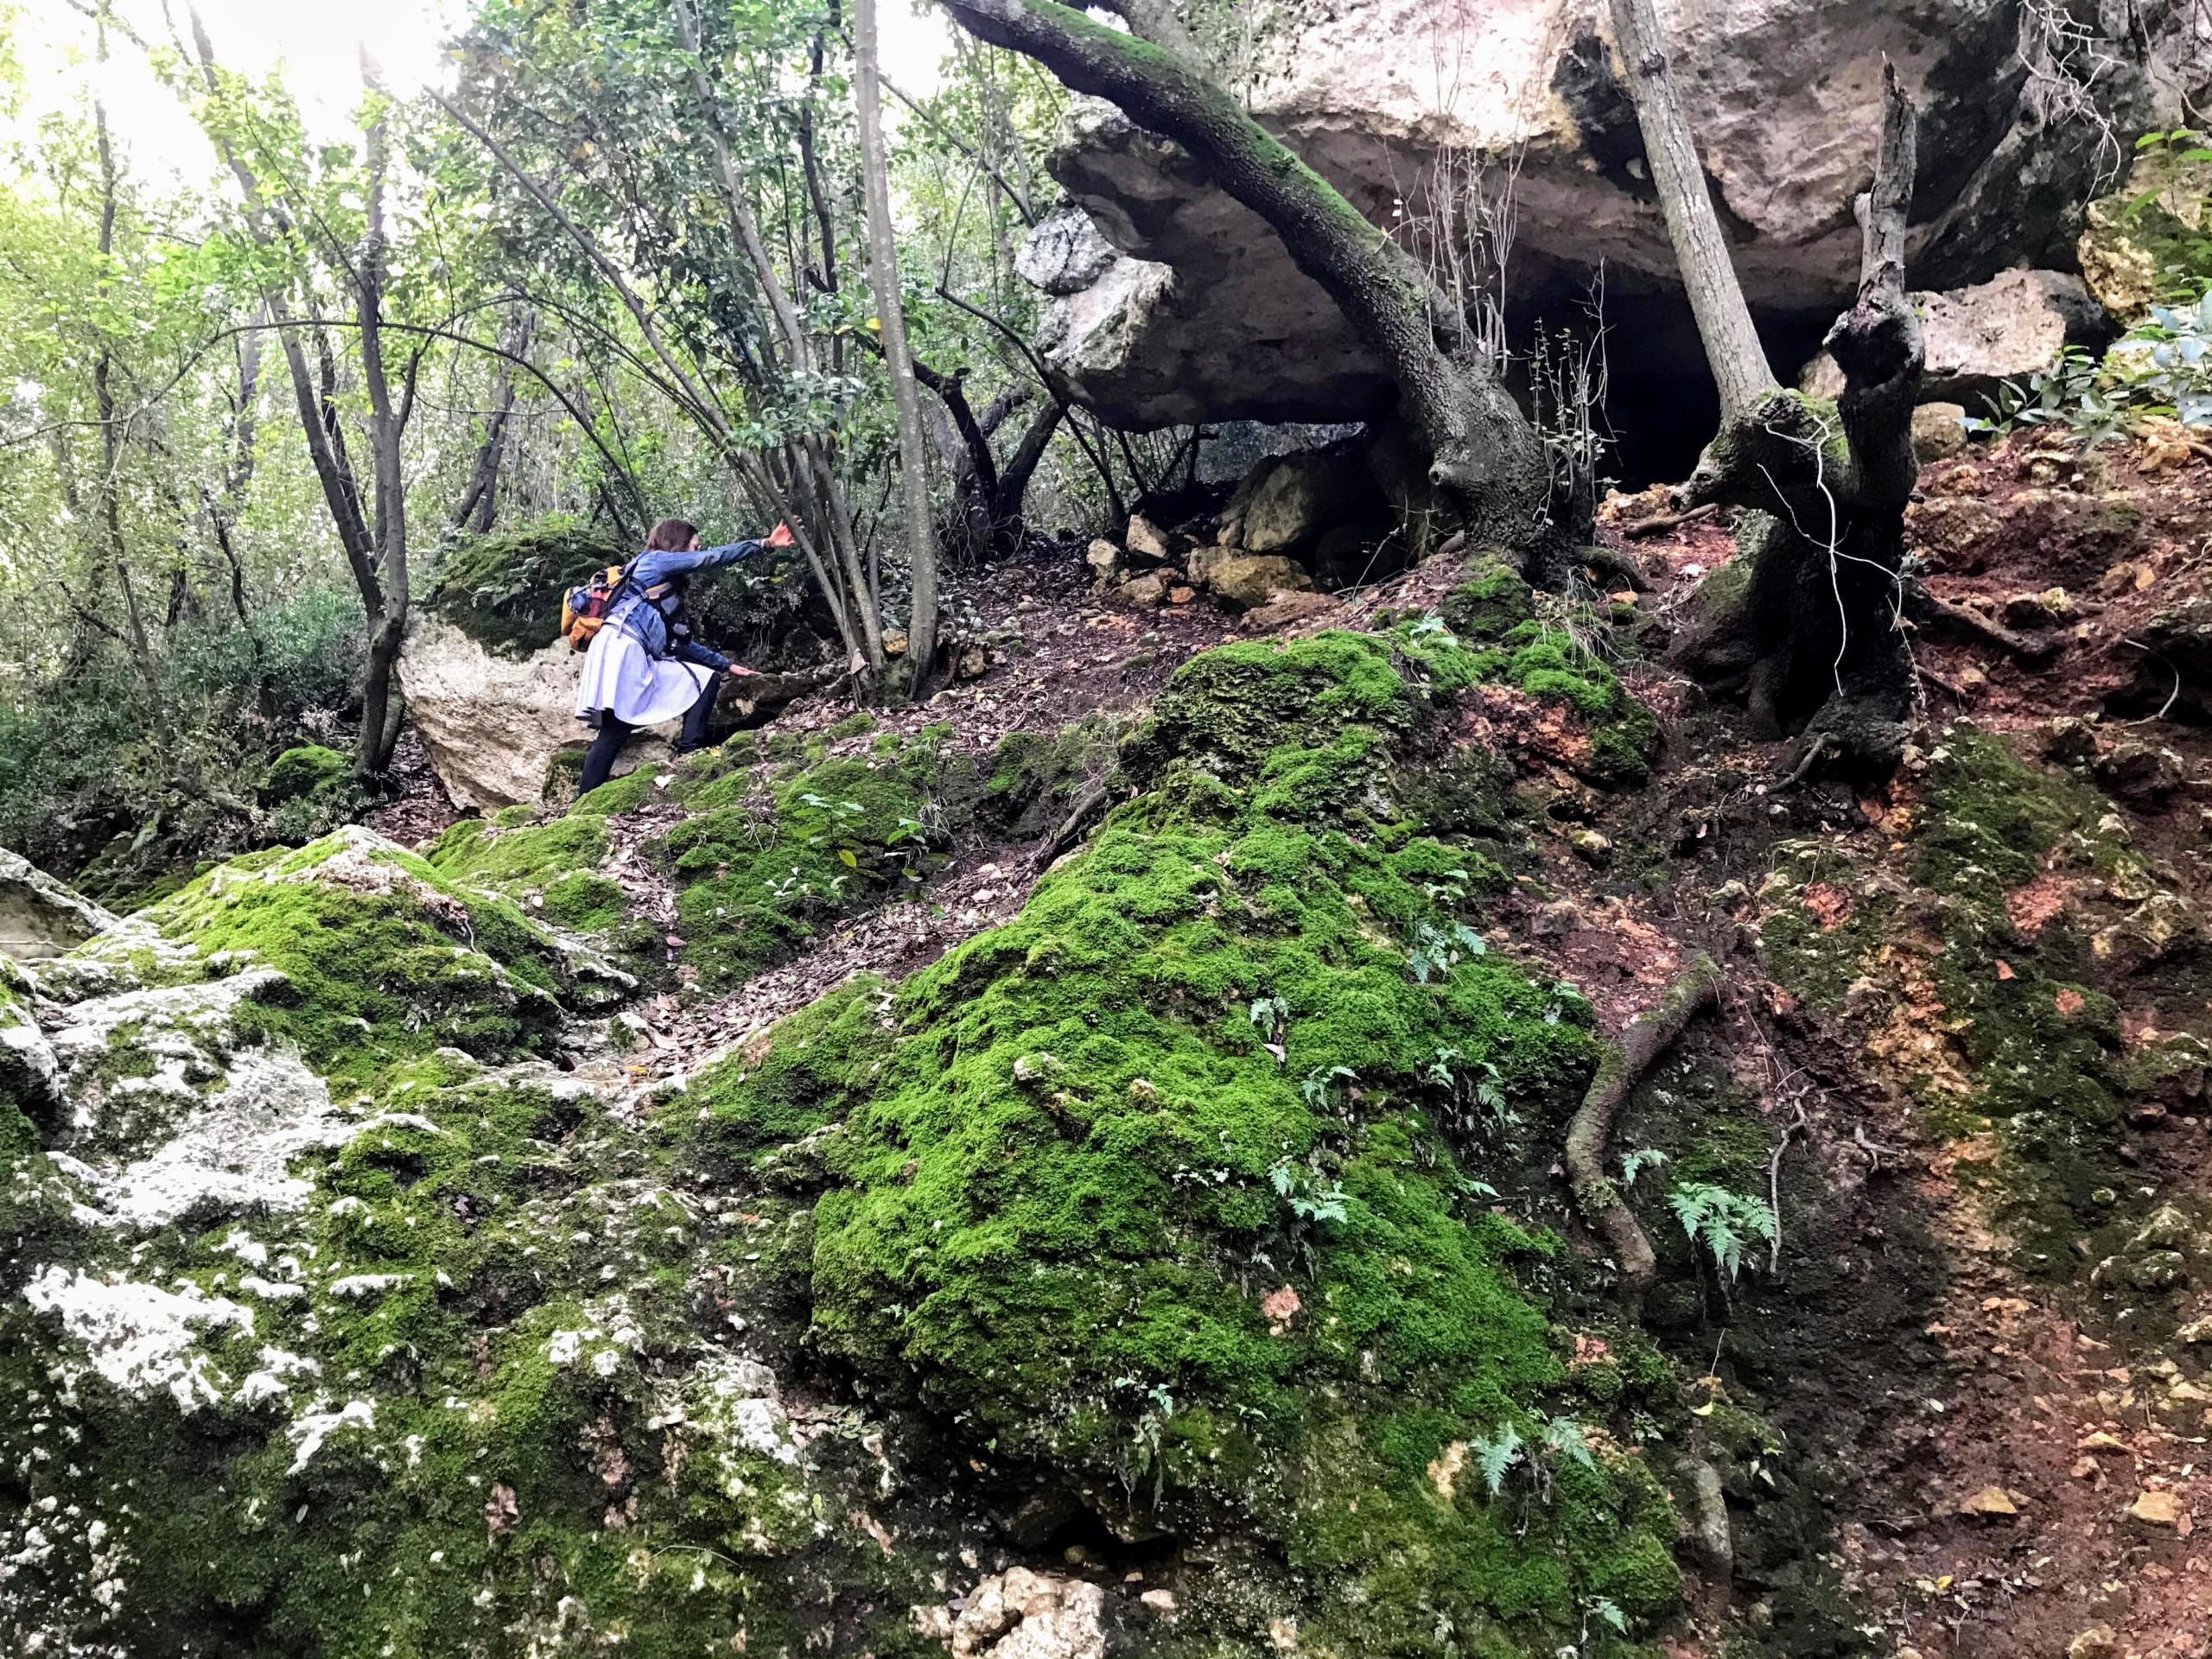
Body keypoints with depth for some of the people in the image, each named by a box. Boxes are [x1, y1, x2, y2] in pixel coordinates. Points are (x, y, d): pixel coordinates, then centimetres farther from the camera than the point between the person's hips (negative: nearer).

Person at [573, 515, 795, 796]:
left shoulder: (668, 591, 29)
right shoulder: (654, 560, 7)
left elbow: (679, 642, 30)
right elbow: (712, 557, -2)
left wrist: (725, 664, 32)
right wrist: (765, 543, -2)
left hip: (641, 659, 9)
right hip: (621, 648, -9)